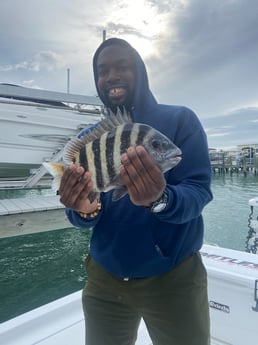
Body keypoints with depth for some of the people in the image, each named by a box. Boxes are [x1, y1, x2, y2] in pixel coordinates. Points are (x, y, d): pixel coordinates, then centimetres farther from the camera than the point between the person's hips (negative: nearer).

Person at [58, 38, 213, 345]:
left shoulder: (180, 120, -8)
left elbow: (199, 192, -16)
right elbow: (84, 218, -2)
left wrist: (160, 200, -37)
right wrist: (86, 209, -25)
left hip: (174, 279, -2)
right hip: (104, 279, 3)